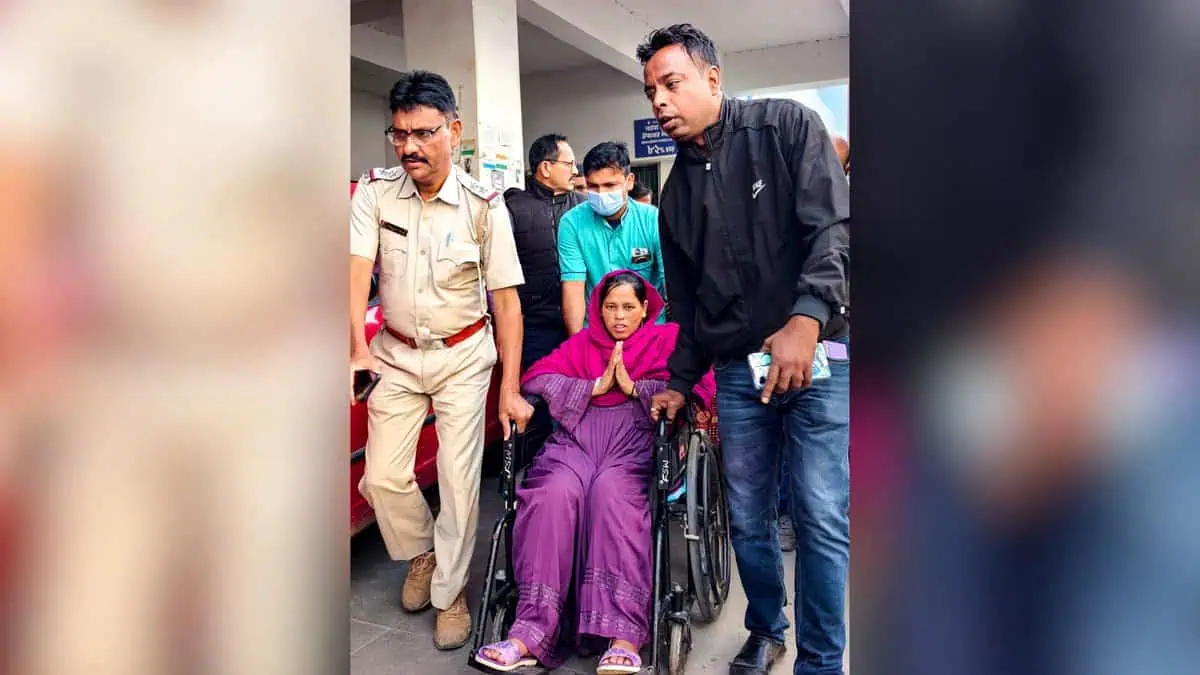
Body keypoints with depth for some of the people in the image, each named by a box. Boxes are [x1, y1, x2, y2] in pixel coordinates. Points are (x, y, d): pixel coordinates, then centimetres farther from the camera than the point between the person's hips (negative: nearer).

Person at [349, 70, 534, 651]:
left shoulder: (484, 205, -13)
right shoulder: (374, 191, -8)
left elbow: (506, 299, -12)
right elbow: (357, 269, -17)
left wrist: (510, 390, -14)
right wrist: (358, 350, -32)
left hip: (463, 357, -2)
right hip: (396, 354, 2)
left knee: (459, 480, -2)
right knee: (382, 477, 1)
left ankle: (450, 593, 20)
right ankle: (421, 554, 31)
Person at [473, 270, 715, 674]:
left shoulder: (668, 340, 20)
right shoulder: (582, 343, 29)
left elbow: (700, 388, 3)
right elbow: (535, 378, 13)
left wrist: (635, 388, -4)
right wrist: (594, 387, 1)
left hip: (634, 443, -2)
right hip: (577, 439, 3)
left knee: (611, 492, -35)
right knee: (555, 492, -30)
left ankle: (624, 638, -37)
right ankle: (531, 633, -32)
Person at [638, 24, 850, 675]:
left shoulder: (787, 127, -1)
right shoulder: (677, 189, 15)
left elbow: (833, 227, -12)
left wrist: (807, 320, -26)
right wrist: (678, 382, 19)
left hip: (817, 358, -5)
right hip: (736, 372, 5)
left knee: (821, 519, -3)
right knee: (747, 518, 11)